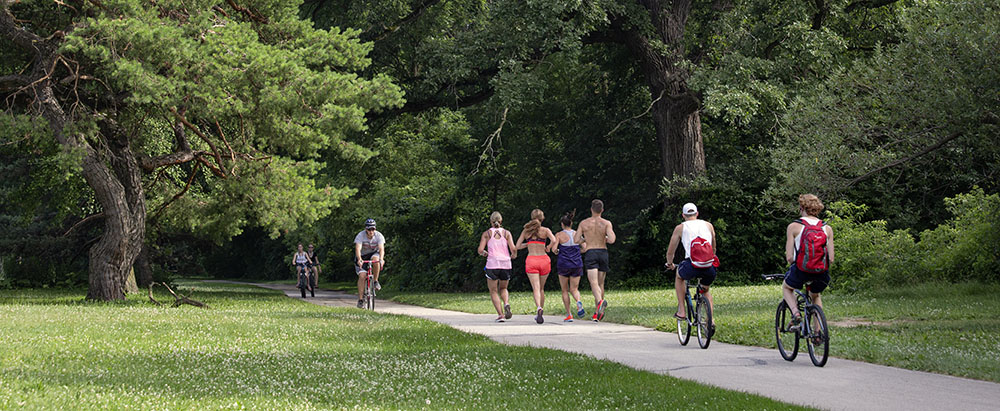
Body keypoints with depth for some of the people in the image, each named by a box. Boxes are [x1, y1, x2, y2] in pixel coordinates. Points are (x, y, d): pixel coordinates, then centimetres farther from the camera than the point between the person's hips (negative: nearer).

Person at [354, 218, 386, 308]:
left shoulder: (379, 236, -19)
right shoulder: (360, 236, -23)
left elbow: (381, 248, -31)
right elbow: (358, 249, -35)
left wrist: (381, 259, -50)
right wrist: (359, 259, -54)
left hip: (374, 253, 1)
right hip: (362, 256, -1)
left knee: (376, 260, -36)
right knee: (362, 276, -18)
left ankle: (376, 281, -16)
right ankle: (360, 300, -13)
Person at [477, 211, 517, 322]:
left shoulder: (486, 234, 4)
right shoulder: (506, 233, 6)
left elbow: (480, 250, -3)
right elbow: (513, 249, -3)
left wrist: (484, 253, 19)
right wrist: (514, 255, 19)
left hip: (492, 264, -2)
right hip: (505, 264, 2)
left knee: (493, 291, 7)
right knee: (503, 288, 21)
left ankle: (500, 314, -8)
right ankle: (506, 304, -9)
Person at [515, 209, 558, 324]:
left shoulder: (526, 231, 8)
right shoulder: (545, 230, 3)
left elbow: (517, 246, 8)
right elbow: (553, 241, -15)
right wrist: (548, 248, 4)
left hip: (531, 260, -1)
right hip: (544, 260, 1)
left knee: (536, 288, -10)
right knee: (541, 288, 17)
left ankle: (539, 308, -35)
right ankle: (539, 313, 21)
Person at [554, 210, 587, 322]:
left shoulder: (559, 235, -5)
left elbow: (554, 248, -13)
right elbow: (584, 248, -1)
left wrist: (556, 252, 9)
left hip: (563, 265, -2)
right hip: (577, 264, 2)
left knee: (565, 290, 11)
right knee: (574, 289, 10)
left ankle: (569, 315, 5)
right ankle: (578, 302, -23)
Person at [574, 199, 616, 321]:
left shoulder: (584, 223, 2)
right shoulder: (606, 223, -1)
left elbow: (576, 240, 1)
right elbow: (612, 240, -12)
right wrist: (605, 239, 10)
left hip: (590, 253, -2)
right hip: (603, 252, 2)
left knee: (594, 283, -13)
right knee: (600, 283, 14)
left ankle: (600, 302, -42)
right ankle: (597, 312, 16)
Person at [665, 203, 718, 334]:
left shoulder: (680, 228, 15)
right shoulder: (708, 225, 22)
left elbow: (670, 251, 20)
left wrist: (670, 264, 41)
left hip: (692, 267, -3)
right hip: (710, 269, 3)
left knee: (679, 276, 33)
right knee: (705, 290, 32)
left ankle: (681, 311, 24)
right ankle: (711, 320, 13)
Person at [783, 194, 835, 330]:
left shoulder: (793, 226, 0)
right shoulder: (827, 228, 8)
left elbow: (789, 257, -4)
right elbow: (831, 259, 4)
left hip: (801, 270, -3)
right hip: (822, 274, 3)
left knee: (786, 288, 30)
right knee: (815, 295, 34)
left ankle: (796, 313, 3)